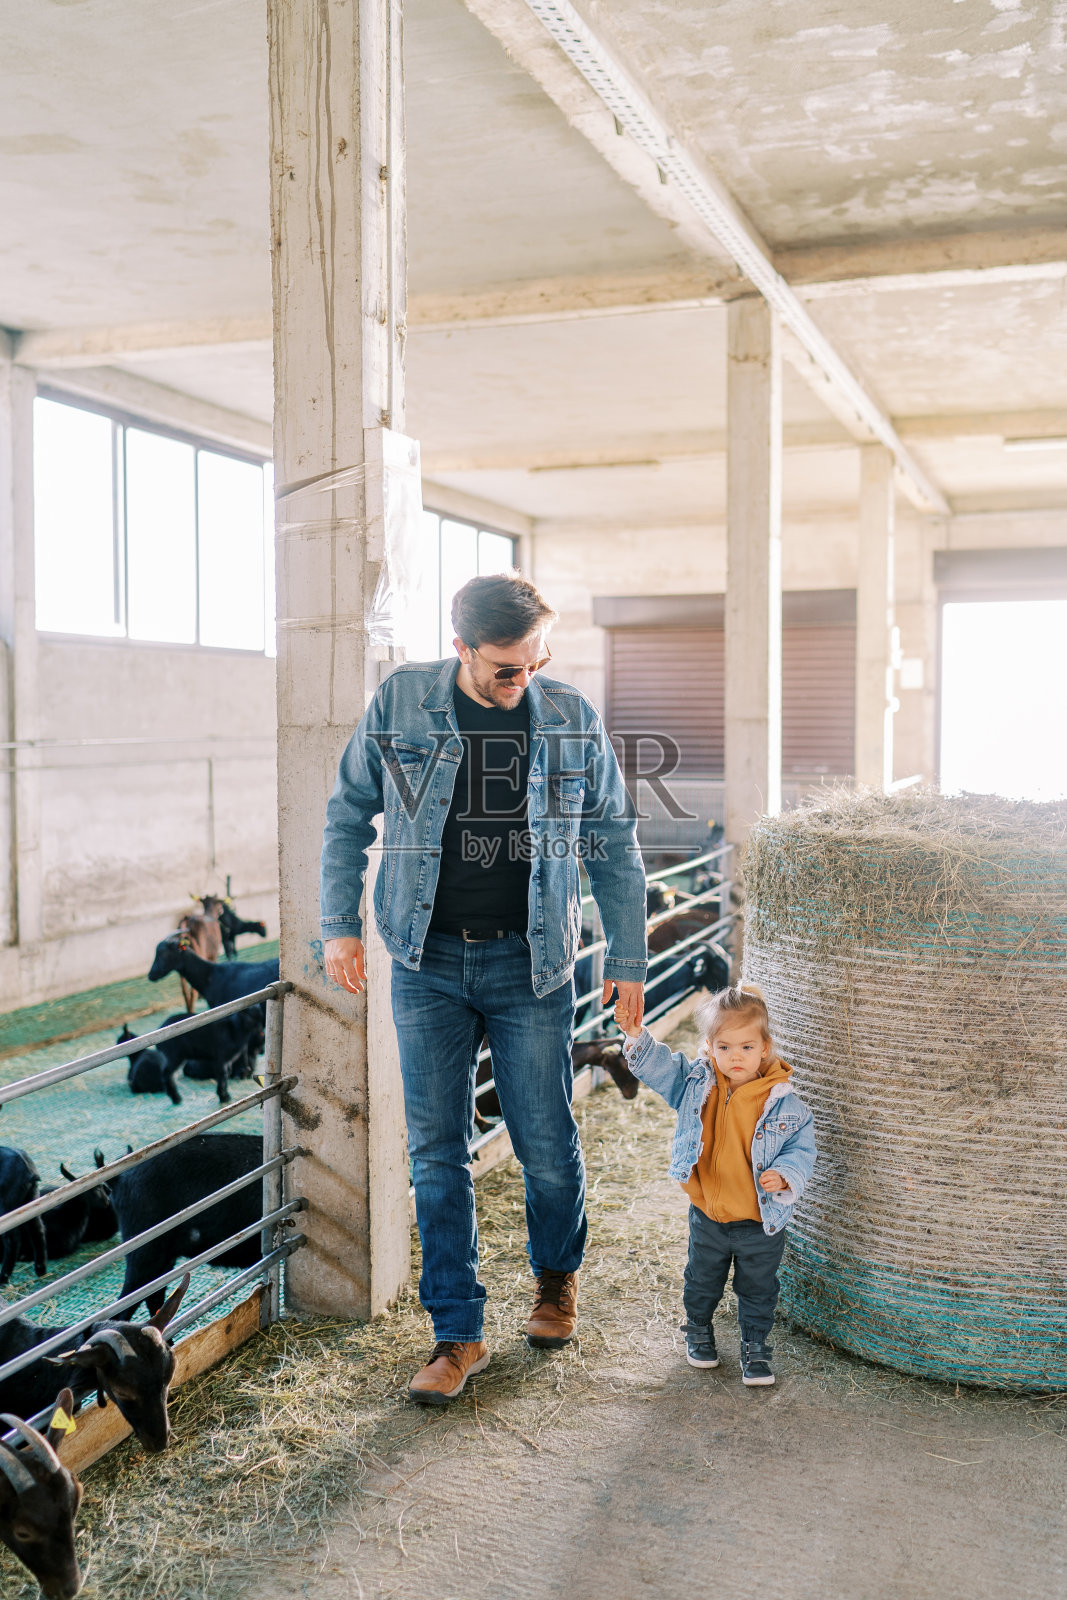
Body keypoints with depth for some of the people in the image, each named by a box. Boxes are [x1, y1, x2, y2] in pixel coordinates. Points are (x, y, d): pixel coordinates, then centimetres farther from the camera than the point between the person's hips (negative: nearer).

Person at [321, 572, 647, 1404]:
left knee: (548, 1144, 7)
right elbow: (348, 815, 8)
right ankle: (458, 1333, 17)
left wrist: (628, 961, 4)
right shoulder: (400, 704, -3)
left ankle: (557, 1277, 37)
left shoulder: (572, 718, -2)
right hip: (429, 964, 1)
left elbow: (615, 845, 5)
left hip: (531, 964, 0)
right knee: (437, 1152, 3)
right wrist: (339, 922, -1)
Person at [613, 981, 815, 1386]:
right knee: (702, 1281, 22)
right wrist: (637, 1037, -19)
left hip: (760, 1221, -2)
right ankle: (698, 1331, 47)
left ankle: (755, 1347, 37)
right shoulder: (696, 1085, -9)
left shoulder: (784, 1104, -15)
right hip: (706, 1216, 2)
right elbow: (659, 1066, -4)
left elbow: (801, 1148, -9)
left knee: (758, 1291, 16)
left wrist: (784, 1176, -27)